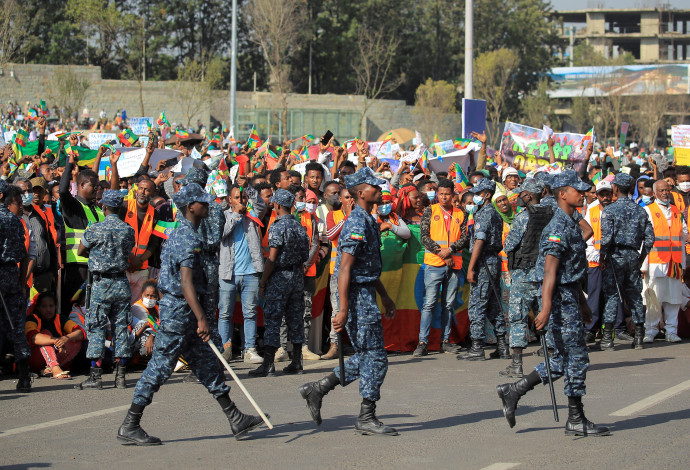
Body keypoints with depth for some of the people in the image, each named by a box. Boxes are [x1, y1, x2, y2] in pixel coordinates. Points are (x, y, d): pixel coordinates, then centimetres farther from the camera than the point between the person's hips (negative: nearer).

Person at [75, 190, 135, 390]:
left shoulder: (96, 229, -10)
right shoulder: (129, 230, 2)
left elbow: (81, 251, 4)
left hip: (102, 283, -4)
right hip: (122, 283, 4)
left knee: (96, 328, -1)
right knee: (121, 327, 8)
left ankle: (95, 375, -5)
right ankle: (120, 375, 8)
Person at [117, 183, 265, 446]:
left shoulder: (181, 234, 15)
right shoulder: (189, 239, -17)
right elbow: (185, 282, -25)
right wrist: (201, 318, -29)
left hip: (182, 311, 11)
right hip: (178, 309, -11)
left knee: (208, 364, 11)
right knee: (159, 368, -5)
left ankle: (236, 420, 14)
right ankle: (129, 427, 0)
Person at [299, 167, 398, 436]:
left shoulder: (368, 221, 15)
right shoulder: (357, 224, -17)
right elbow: (345, 269, -21)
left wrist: (384, 296, 26)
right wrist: (343, 310, -24)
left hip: (367, 295, 10)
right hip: (357, 296, -10)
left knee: (366, 356, 13)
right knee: (375, 358, -4)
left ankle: (317, 389, 17)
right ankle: (366, 418, 3)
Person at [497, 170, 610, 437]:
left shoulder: (571, 224, 16)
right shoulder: (558, 227, -16)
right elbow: (550, 270, -23)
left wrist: (582, 301, 26)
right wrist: (546, 308, -28)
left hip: (569, 297, 10)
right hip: (559, 298, -10)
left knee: (564, 359, 12)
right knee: (576, 358, -4)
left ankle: (513, 392, 16)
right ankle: (576, 420, 4)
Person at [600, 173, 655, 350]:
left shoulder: (609, 210, -7)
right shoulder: (640, 210, 8)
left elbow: (606, 237, -14)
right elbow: (649, 237, 6)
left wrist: (602, 257, -3)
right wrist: (641, 258, 15)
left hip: (616, 256, -4)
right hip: (633, 256, 4)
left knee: (612, 295, -3)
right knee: (635, 295, 10)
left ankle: (607, 338, -6)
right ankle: (639, 337, 11)